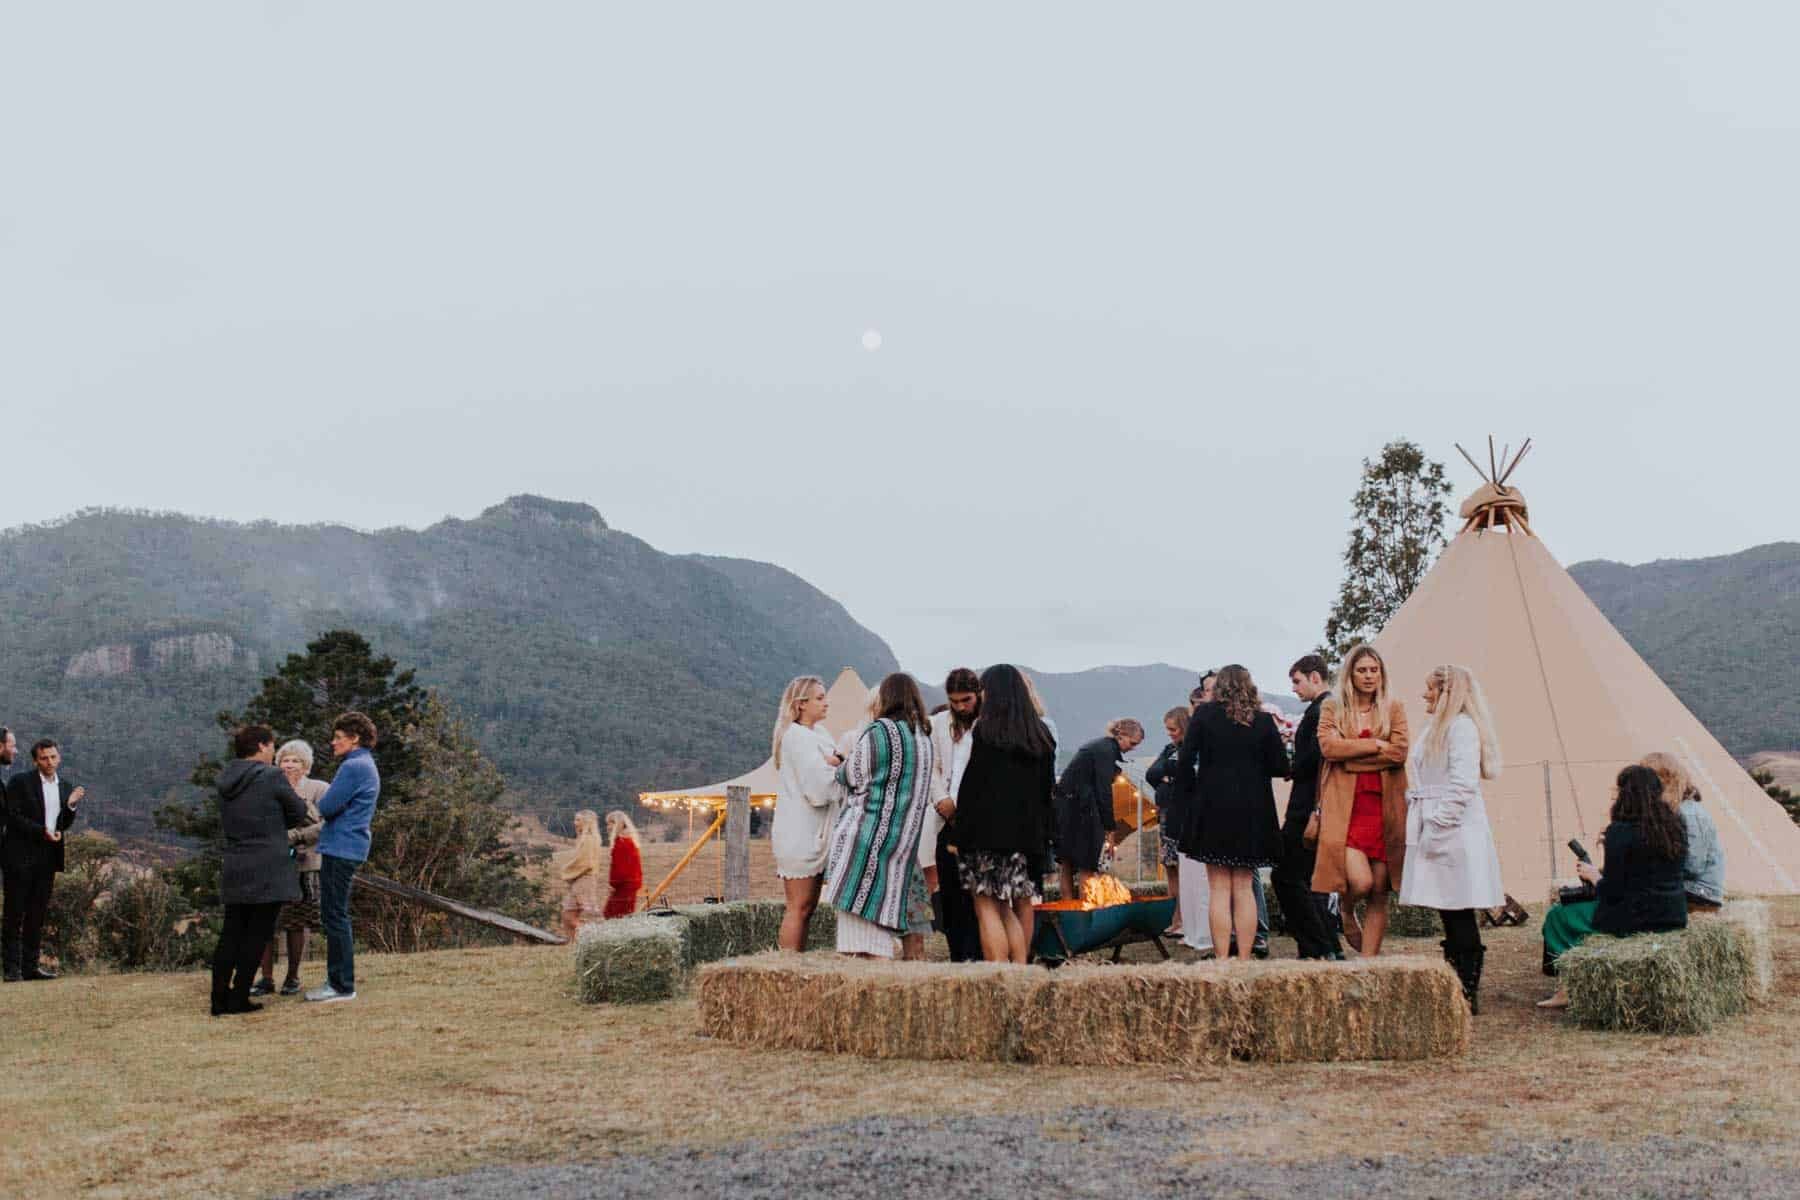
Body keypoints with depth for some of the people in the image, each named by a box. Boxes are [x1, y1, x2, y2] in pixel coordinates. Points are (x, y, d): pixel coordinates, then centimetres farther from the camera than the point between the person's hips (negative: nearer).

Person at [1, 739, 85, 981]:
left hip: (47, 858, 5)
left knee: (37, 914, 8)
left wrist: (71, 805, -4)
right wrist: (42, 831, -18)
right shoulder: (20, 782, -4)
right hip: (20, 856, -5)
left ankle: (31, 965, 12)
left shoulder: (65, 787, 12)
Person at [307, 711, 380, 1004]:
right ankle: (339, 980, 21)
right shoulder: (366, 765, 18)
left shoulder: (353, 766, -15)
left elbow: (327, 807, -17)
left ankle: (342, 985, -2)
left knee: (334, 917, -5)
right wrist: (329, 806, 6)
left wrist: (322, 802, 4)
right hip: (350, 847, 10)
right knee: (337, 917, 16)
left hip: (340, 849, -10)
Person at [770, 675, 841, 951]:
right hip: (800, 833, -9)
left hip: (812, 834, 9)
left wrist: (833, 765, -9)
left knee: (807, 908, 10)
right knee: (799, 908, -6)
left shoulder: (818, 734, 17)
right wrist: (838, 768, -3)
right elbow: (818, 790, -19)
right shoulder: (797, 736, -14)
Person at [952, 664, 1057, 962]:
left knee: (987, 906, -4)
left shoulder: (986, 730, -6)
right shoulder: (1040, 733, 11)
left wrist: (961, 834, -5)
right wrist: (1043, 833, 15)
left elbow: (972, 785, -9)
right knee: (1020, 907, 11)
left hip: (989, 832, -6)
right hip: (1030, 833, 6)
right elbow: (1048, 787, 12)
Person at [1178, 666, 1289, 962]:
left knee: (1219, 889, 2)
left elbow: (1184, 763, -7)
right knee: (1244, 888, 9)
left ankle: (1222, 959, -1)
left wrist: (1195, 791, 8)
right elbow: (1280, 767, 1)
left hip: (1212, 808, -2)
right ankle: (1244, 958, 8)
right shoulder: (1263, 720, 0)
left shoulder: (1203, 714, -3)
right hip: (1252, 812, 2)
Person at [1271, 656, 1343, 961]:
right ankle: (1329, 949, 18)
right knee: (1310, 877, 16)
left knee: (1286, 877, -6)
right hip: (1322, 807, 10)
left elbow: (1314, 756, -24)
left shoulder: (1319, 710, -15)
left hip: (1308, 808, -10)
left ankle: (1317, 947, -6)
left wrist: (1291, 771, -10)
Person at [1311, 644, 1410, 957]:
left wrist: (1351, 756, -7)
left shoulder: (1394, 709, 12)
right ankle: (1345, 910, 16)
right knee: (1360, 881, -19)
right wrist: (1376, 745, -8)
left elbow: (1400, 752, -3)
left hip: (1384, 807, 2)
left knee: (1379, 894, 2)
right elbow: (1328, 746, -9)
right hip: (1345, 807, -2)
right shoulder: (1332, 708, 9)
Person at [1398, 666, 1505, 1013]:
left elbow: (1462, 783, -19)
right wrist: (1423, 825, 15)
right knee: (1450, 915, 10)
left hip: (1454, 834, -10)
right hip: (1434, 831, 10)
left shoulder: (1462, 727, -10)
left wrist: (1438, 827, -20)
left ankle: (1468, 995, -1)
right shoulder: (1437, 728, 20)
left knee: (1459, 914, -6)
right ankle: (1456, 990, 15)